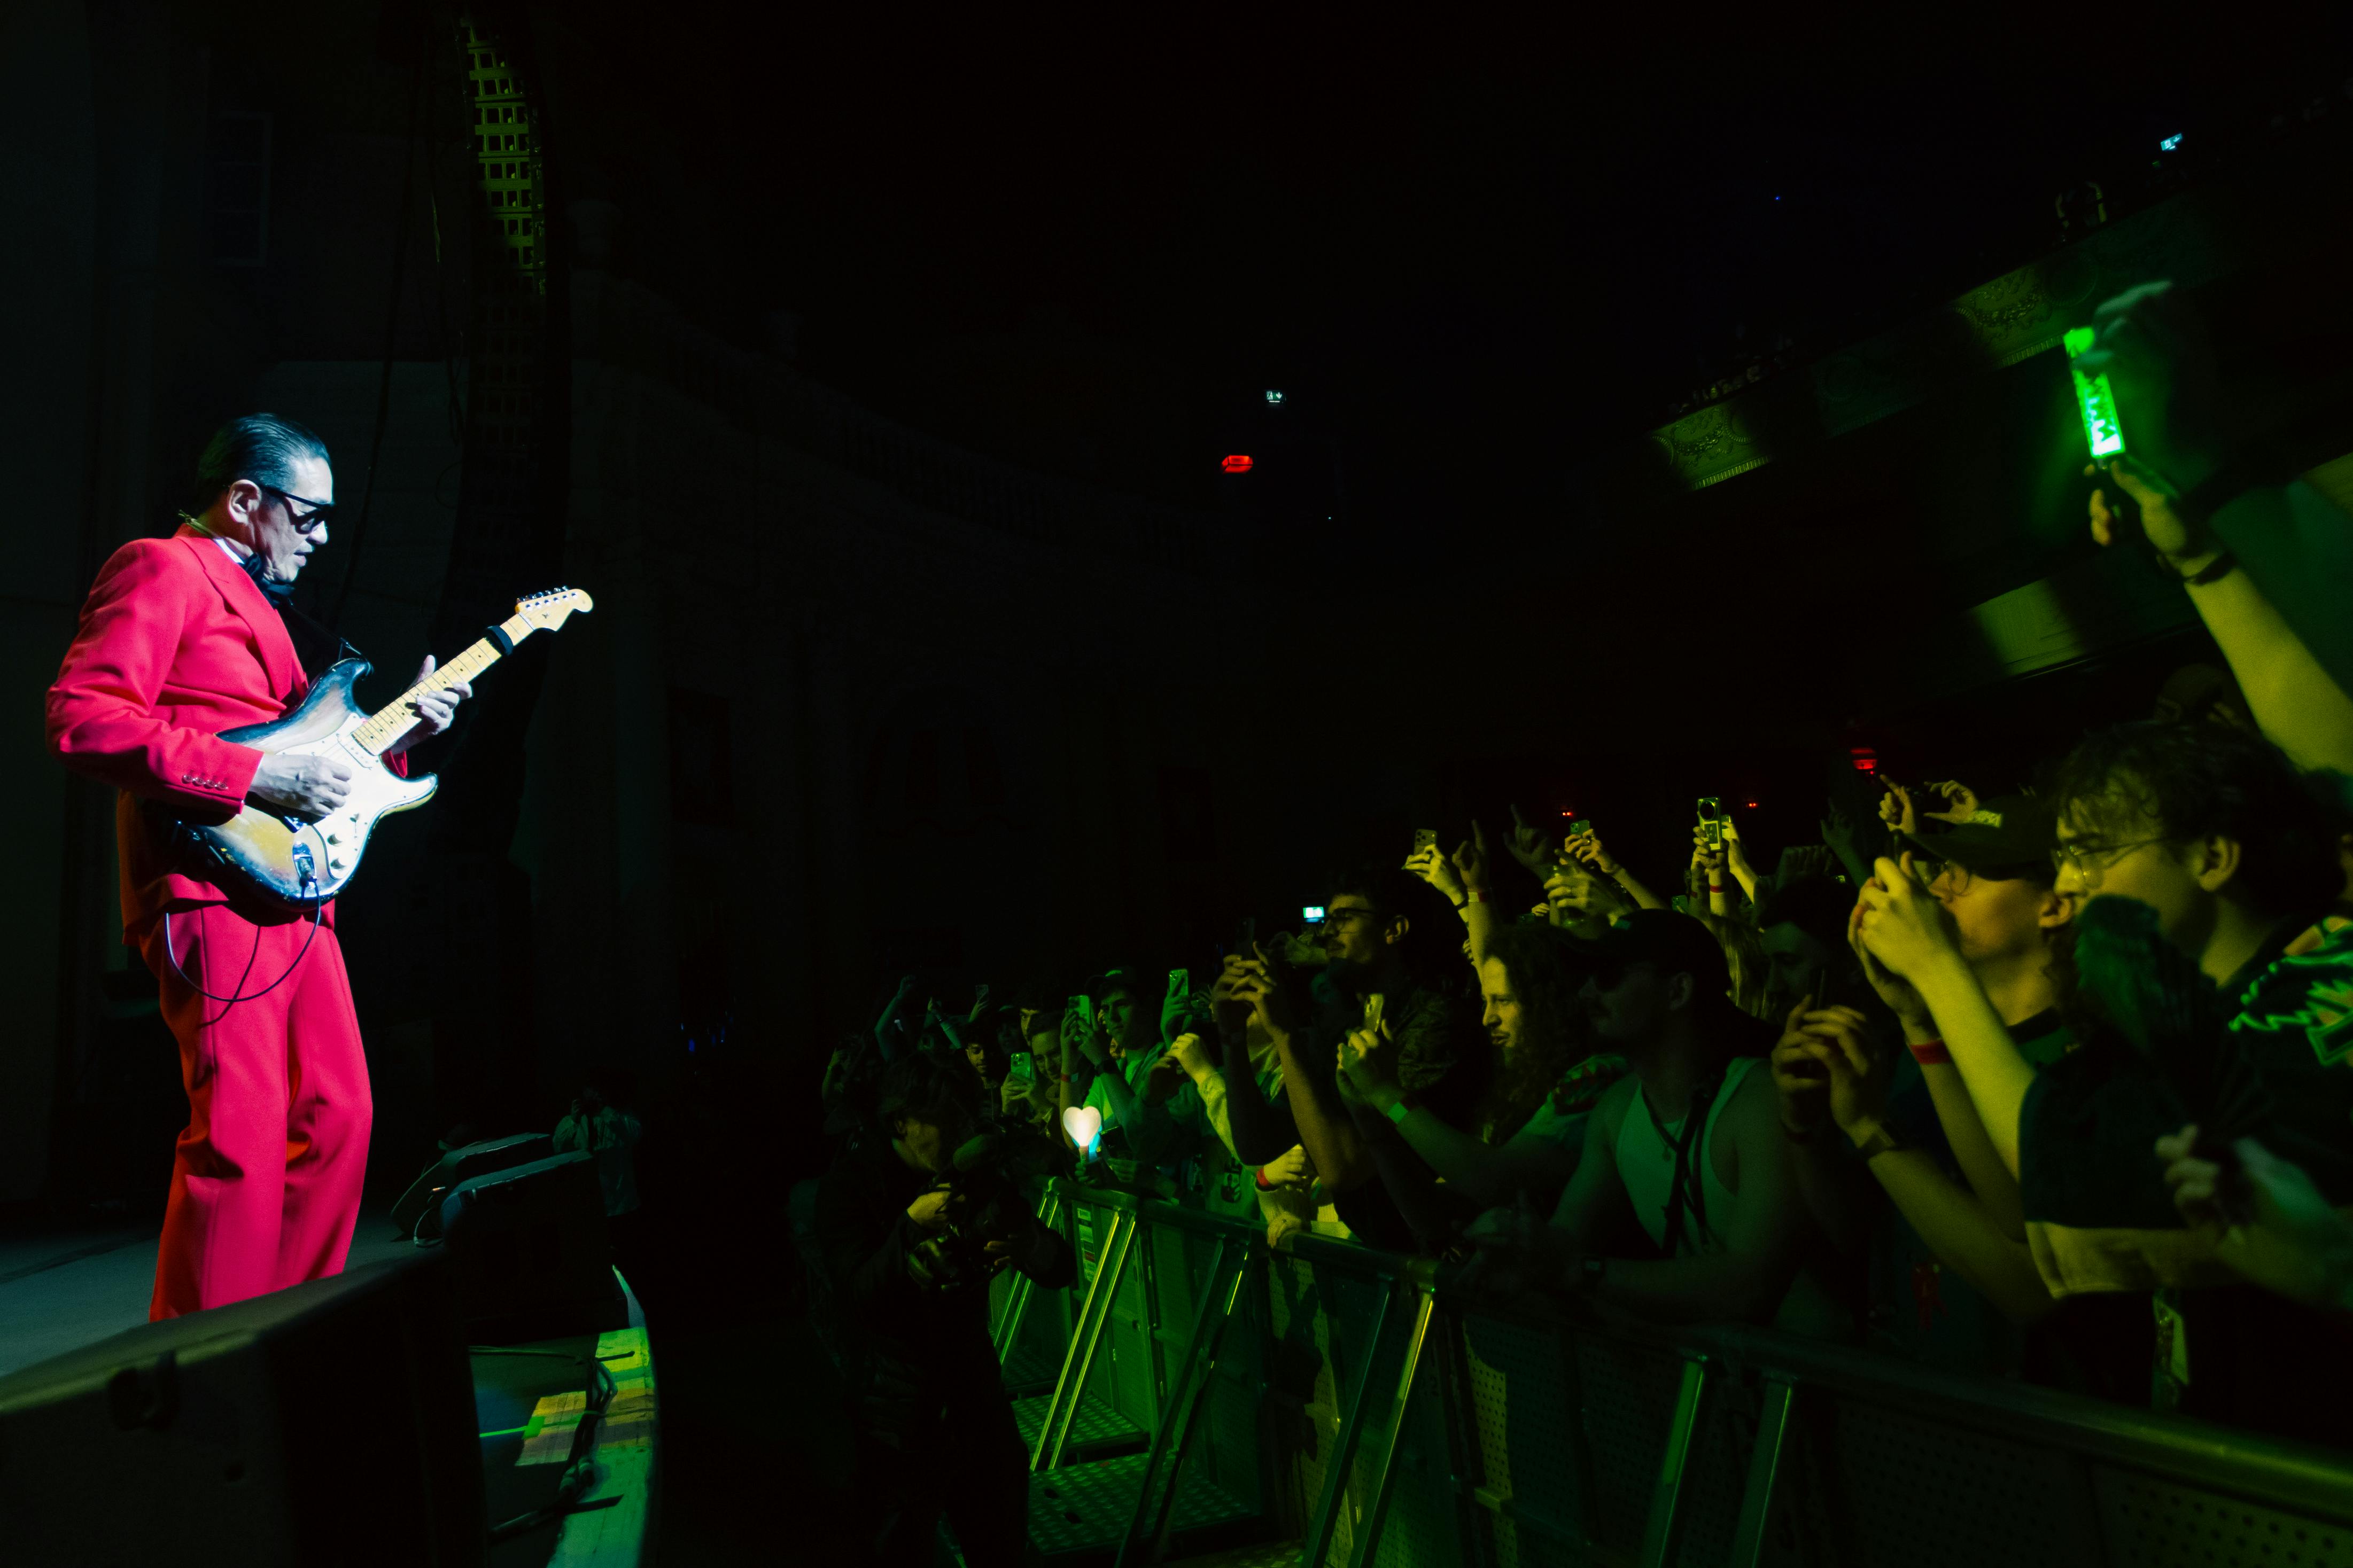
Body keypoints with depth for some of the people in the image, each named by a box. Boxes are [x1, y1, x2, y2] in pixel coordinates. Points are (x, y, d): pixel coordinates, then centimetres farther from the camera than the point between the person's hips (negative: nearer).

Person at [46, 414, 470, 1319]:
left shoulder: (254, 598, 26)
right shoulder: (162, 571, -3)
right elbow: (81, 719, -17)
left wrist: (393, 735, 14)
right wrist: (254, 776, -20)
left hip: (292, 895, 10)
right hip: (214, 895, -9)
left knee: (337, 1116, 10)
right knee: (241, 1135, -10)